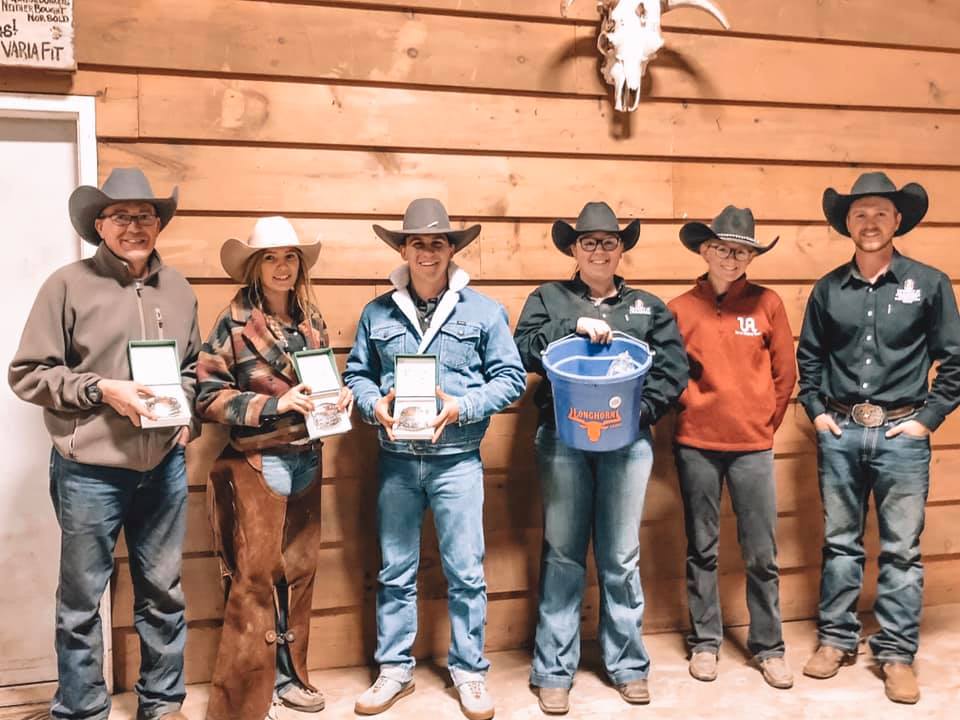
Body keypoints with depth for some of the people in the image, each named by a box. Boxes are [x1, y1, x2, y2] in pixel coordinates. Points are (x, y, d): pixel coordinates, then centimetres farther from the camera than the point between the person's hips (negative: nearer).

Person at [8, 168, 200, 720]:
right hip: (90, 471, -4)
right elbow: (28, 374, -6)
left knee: (164, 591, 14)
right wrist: (102, 389, -15)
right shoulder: (69, 285, -6)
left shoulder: (178, 289, 8)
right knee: (82, 598, 7)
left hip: (165, 467, 4)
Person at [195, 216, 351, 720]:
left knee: (298, 571, 13)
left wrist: (339, 396, -3)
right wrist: (275, 404, -21)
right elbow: (208, 395, -12)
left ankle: (286, 674, 29)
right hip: (257, 465, -6)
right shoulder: (234, 323, -9)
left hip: (306, 461, 6)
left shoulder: (312, 319, 7)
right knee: (255, 579, -2)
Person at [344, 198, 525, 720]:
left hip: (457, 459, -2)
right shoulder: (377, 312, 7)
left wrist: (461, 407, -14)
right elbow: (357, 374, 10)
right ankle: (395, 669, 25)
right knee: (395, 571, 10)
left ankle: (469, 672, 20)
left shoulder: (483, 310, 1)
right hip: (396, 459, 2)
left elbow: (510, 377, -1)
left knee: (465, 572, 4)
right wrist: (374, 406, -11)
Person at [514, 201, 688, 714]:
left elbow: (674, 369, 4)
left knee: (621, 557, 7)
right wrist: (574, 326, -16)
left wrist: (640, 411, -9)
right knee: (562, 555, 3)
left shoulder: (648, 306, 13)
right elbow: (523, 350, -6)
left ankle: (627, 664, 21)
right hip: (562, 439, -1)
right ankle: (553, 672, 12)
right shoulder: (548, 298, 10)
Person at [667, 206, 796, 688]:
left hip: (753, 447, 0)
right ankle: (704, 642, 24)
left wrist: (765, 423, 6)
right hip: (696, 445, 0)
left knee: (762, 554, 6)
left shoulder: (767, 304, 0)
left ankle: (768, 647, 20)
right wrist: (695, 409, 2)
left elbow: (785, 373, 5)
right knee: (702, 549, 10)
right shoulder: (680, 309, -1)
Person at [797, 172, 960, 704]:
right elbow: (808, 357, 14)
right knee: (840, 542, 11)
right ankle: (836, 639, 23)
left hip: (901, 434, -2)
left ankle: (896, 652, 15)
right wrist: (817, 411, 6)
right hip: (840, 432, 2)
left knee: (901, 550, 4)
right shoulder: (829, 288, 4)